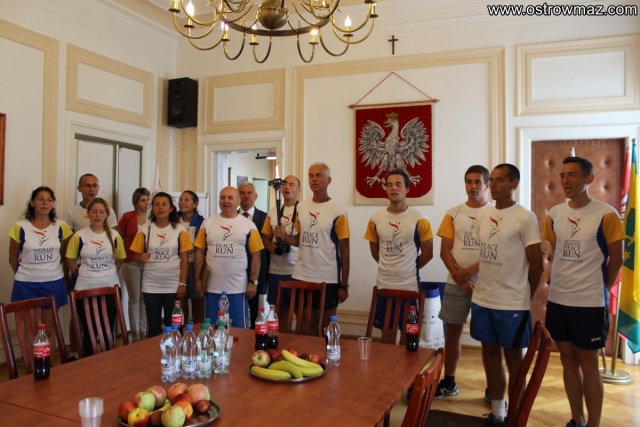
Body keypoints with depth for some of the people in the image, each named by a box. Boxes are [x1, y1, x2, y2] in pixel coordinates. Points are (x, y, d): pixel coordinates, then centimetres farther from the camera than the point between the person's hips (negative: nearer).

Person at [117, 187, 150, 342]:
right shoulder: (127, 217, -1)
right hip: (131, 262, -1)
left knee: (145, 298, 7)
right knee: (134, 298, 4)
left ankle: (143, 330, 19)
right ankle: (135, 332, 14)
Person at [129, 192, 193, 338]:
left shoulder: (180, 230, -2)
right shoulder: (145, 230, 2)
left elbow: (184, 258, -2)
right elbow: (136, 255, 6)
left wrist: (182, 283, -6)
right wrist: (141, 258, -18)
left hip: (173, 285, -1)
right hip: (151, 285, 1)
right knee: (153, 326, 8)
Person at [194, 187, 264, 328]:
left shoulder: (249, 225, 0)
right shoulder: (207, 223, 4)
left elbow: (255, 255, 0)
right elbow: (200, 252, 6)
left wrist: (253, 282, -5)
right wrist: (198, 278, 1)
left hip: (238, 288, -1)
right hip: (212, 287, 2)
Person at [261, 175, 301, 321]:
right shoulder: (273, 211, 13)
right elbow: (265, 237, 17)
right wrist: (270, 247, -3)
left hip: (297, 270, -5)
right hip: (276, 270, 5)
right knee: (279, 311, 14)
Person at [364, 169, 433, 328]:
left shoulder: (420, 219, -8)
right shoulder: (375, 219, 1)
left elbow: (427, 253, -2)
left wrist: (410, 268, 6)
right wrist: (389, 266, 11)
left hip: (409, 286, -3)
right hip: (383, 285, 3)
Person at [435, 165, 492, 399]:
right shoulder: (453, 213, 6)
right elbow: (445, 251, 2)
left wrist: (468, 271, -14)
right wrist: (461, 279, -8)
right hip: (456, 283, 3)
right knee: (452, 333, 10)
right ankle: (449, 382, 25)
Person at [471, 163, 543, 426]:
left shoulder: (525, 218, -10)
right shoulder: (482, 216, 7)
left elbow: (536, 264, -7)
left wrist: (526, 298, 0)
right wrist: (481, 283, 9)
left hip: (512, 303, -6)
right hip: (482, 299, 6)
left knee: (513, 357, 7)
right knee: (490, 352, 14)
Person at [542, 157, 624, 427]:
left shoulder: (606, 215, -10)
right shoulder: (554, 214, 4)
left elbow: (616, 259, -2)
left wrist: (601, 290, 4)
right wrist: (559, 284, 9)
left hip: (589, 303, -5)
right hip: (557, 301, 5)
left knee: (588, 364, 5)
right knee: (568, 360, 14)